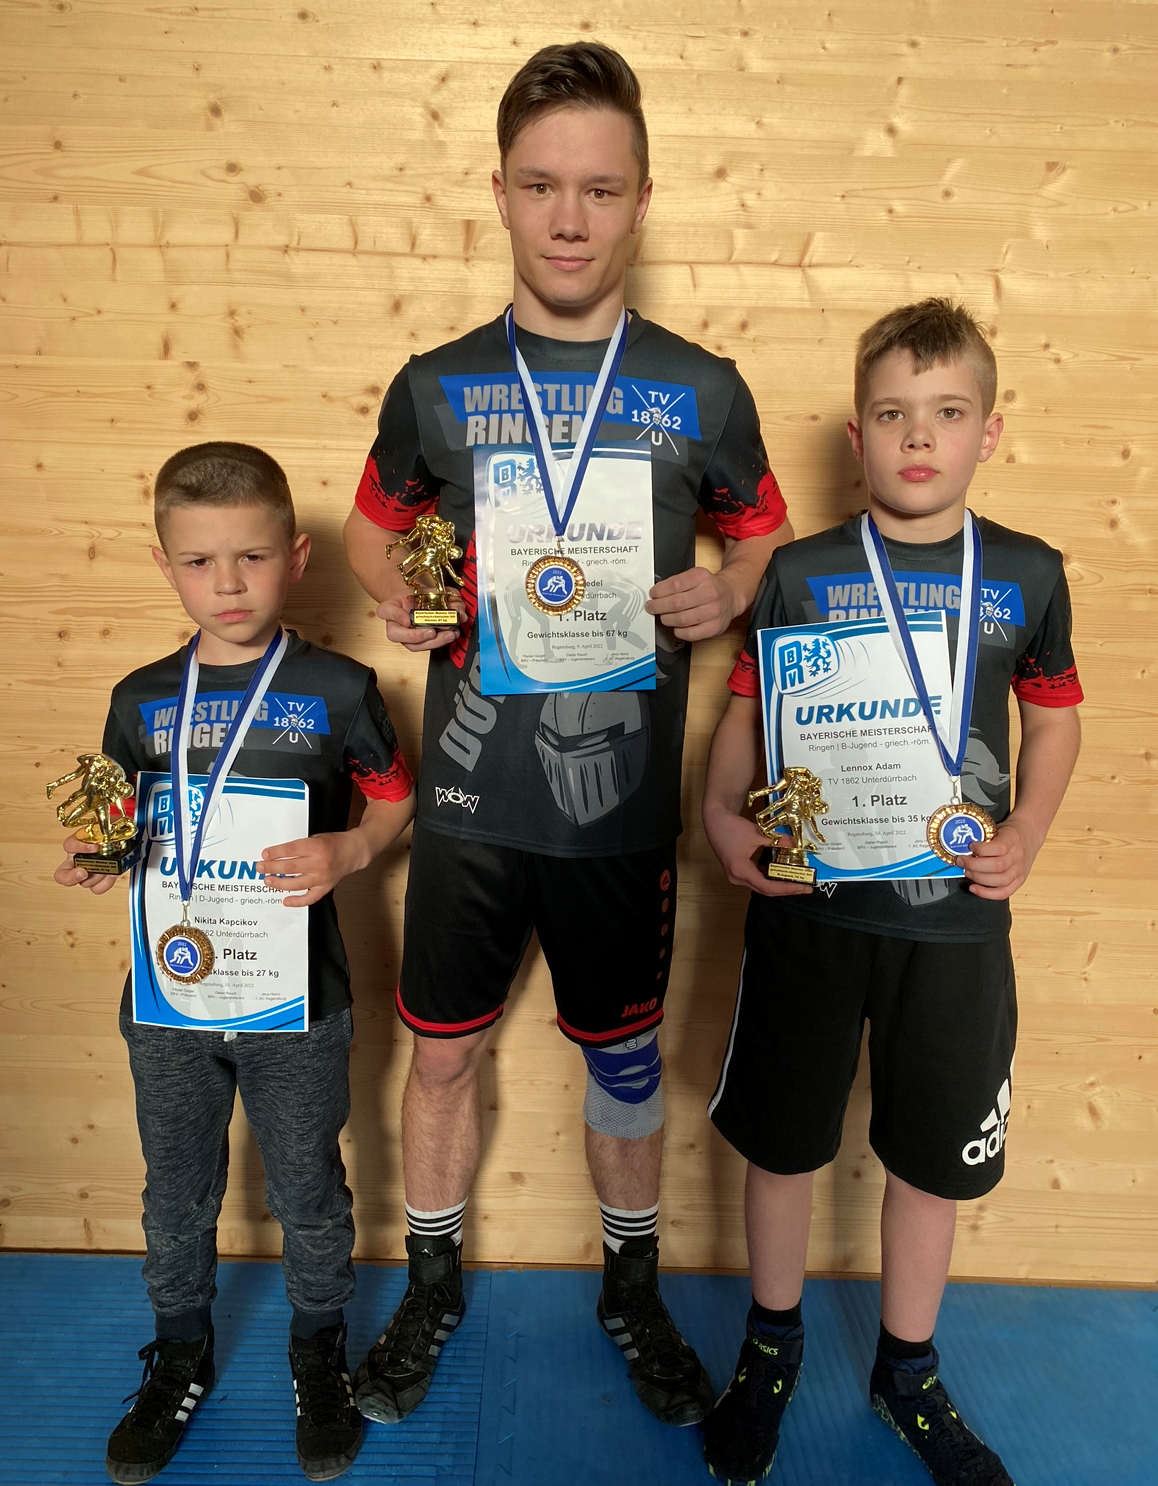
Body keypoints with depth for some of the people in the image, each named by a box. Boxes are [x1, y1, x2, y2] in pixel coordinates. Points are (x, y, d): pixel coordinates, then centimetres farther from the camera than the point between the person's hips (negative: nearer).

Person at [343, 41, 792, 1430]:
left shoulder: (701, 390, -2)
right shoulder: (436, 386, 0)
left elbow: (763, 531, 11)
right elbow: (373, 522, 14)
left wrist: (727, 595, -10)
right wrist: (395, 596, -7)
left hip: (623, 801, 0)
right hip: (471, 795, 1)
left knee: (625, 1056, 16)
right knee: (441, 1053, 14)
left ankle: (632, 1286, 42)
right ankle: (432, 1284, 41)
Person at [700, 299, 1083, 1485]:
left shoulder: (1028, 575, 0)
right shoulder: (800, 573, -4)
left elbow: (1054, 717, 10)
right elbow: (745, 711, 2)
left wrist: (1026, 834, -5)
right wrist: (724, 818, -16)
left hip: (955, 914, 1)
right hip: (808, 907, -1)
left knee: (931, 1155, 16)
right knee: (784, 1139, 14)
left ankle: (906, 1372, 41)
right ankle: (771, 1345, 40)